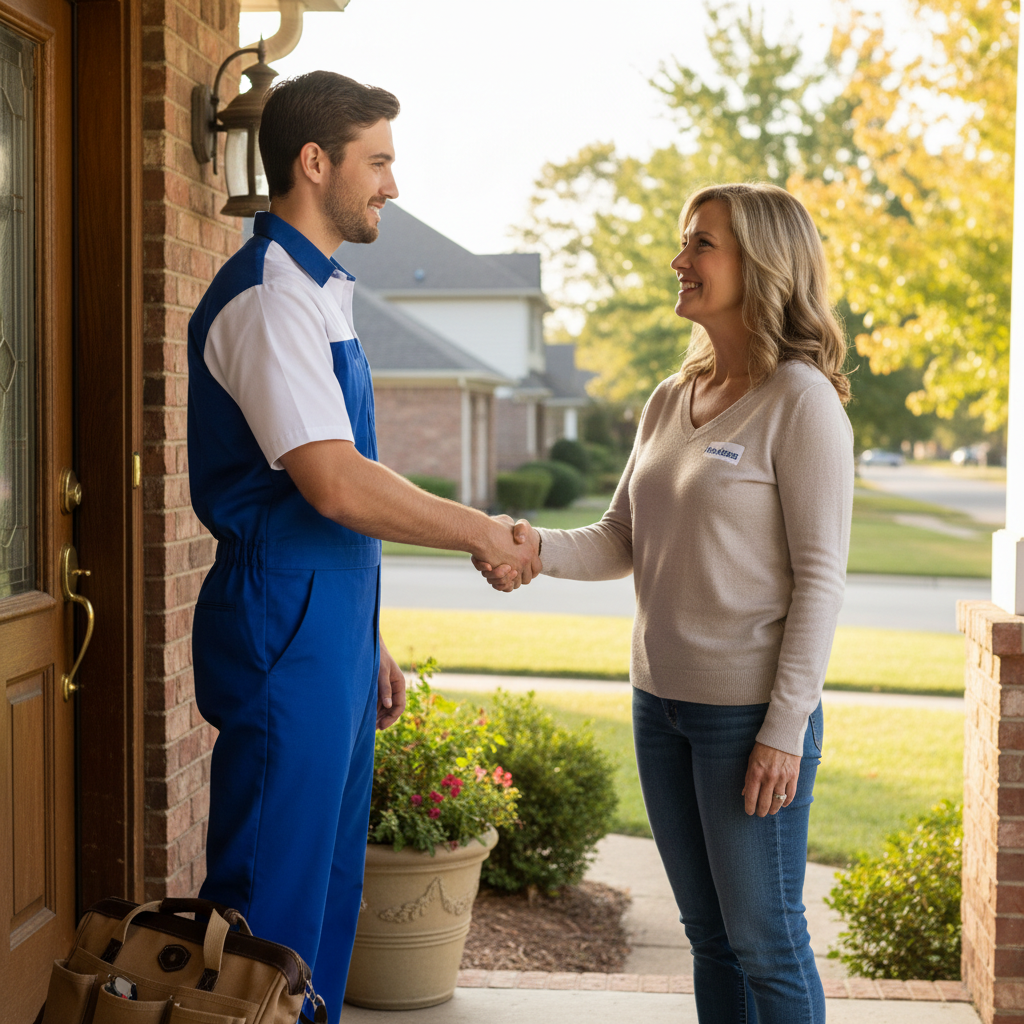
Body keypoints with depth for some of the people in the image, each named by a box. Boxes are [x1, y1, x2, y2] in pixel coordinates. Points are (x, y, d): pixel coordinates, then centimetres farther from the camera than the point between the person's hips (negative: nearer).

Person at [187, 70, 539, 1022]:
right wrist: (479, 531, -11)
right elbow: (336, 486, -23)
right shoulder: (268, 297, -15)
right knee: (271, 892, -3)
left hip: (329, 630, 10)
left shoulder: (316, 292, 17)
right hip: (284, 631, -10)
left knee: (328, 885, 16)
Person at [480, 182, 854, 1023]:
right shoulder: (671, 401, 11)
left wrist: (786, 726, -17)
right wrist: (537, 547, -11)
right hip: (662, 702, 7)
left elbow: (820, 574, -14)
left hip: (751, 711, -7)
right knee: (709, 936, 16)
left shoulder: (799, 400, -11)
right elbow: (623, 542, 10)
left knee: (765, 941, 4)